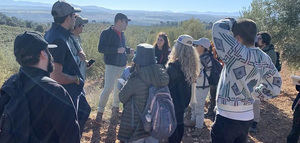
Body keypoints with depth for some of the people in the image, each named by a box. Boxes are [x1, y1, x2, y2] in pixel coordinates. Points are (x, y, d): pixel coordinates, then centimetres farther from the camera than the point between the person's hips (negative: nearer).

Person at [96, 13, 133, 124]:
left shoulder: (122, 34, 13)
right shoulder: (107, 33, -9)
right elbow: (101, 48, -17)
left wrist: (128, 50, 6)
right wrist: (117, 50, -22)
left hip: (122, 65, 8)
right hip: (112, 66, -7)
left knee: (119, 87, 15)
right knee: (108, 88, -11)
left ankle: (115, 107, 32)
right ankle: (100, 112, 2)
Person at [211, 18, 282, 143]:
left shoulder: (238, 55, -25)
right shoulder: (264, 58, -1)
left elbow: (218, 27, -22)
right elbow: (275, 85, 11)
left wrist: (231, 21, -3)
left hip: (227, 119, -7)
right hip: (248, 117, 8)